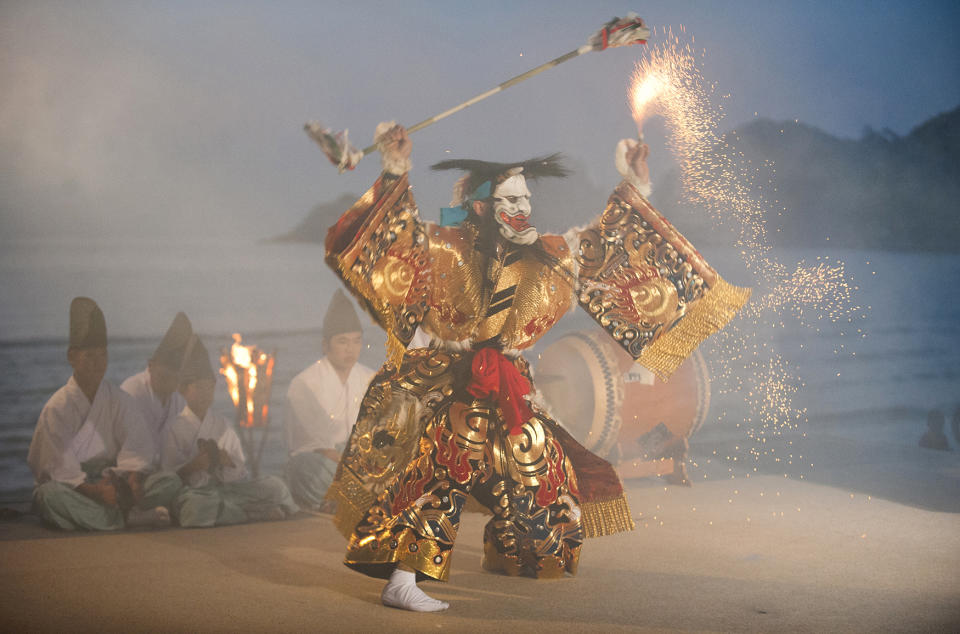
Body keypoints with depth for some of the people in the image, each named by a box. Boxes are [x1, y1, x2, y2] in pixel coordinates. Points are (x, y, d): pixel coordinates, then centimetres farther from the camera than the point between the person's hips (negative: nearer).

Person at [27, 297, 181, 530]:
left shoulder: (118, 399, 5)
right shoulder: (57, 407, -7)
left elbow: (136, 449, -2)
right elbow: (60, 466, -14)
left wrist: (133, 479, -24)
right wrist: (95, 491, -29)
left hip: (111, 482, 4)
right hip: (71, 488, -4)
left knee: (170, 481, -15)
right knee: (50, 494, -39)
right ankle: (132, 517, -36)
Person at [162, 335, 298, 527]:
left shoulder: (222, 425, 16)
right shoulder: (174, 429, 3)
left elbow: (241, 472, 13)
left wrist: (229, 463, -9)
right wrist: (193, 466, -20)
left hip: (226, 488, 4)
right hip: (193, 490, -4)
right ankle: (259, 513, -27)